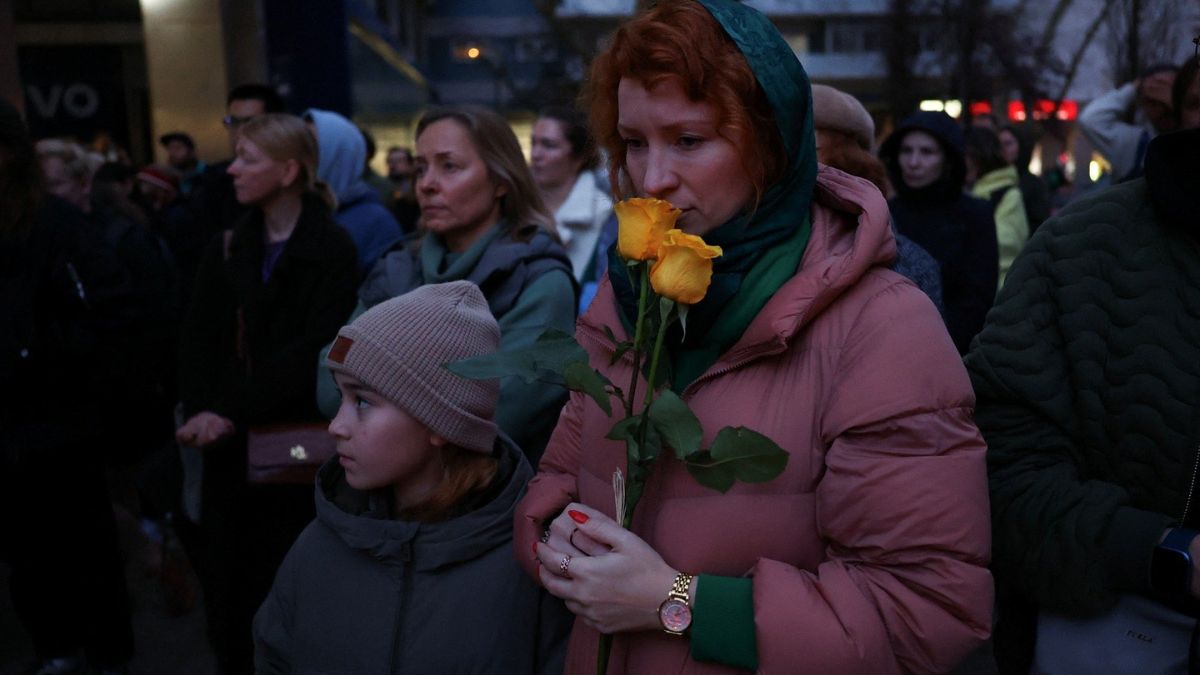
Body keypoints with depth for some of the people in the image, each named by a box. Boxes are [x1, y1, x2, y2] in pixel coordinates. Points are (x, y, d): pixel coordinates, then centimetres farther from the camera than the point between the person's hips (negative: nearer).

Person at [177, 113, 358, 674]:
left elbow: (313, 349, -14)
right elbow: (199, 344, 5)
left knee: (282, 582, 3)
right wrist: (202, 411, -12)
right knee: (224, 575, 8)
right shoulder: (226, 249, 12)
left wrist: (234, 412, -18)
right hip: (229, 446, 5)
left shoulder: (332, 248, -5)